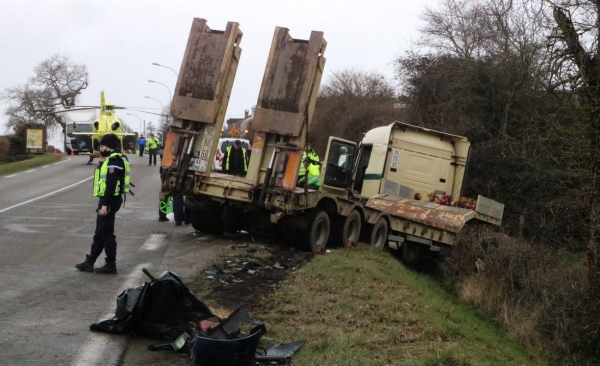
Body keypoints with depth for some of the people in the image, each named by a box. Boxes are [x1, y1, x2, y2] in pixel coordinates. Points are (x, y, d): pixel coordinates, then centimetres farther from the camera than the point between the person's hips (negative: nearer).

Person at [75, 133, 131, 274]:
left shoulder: (114, 161, -17)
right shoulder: (109, 160, 17)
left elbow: (111, 184, -24)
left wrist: (105, 204, -26)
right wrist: (102, 161, 8)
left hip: (110, 200, -11)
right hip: (106, 199, 11)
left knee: (106, 233, -5)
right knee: (100, 233, 15)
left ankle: (111, 265, 2)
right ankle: (89, 262, 23)